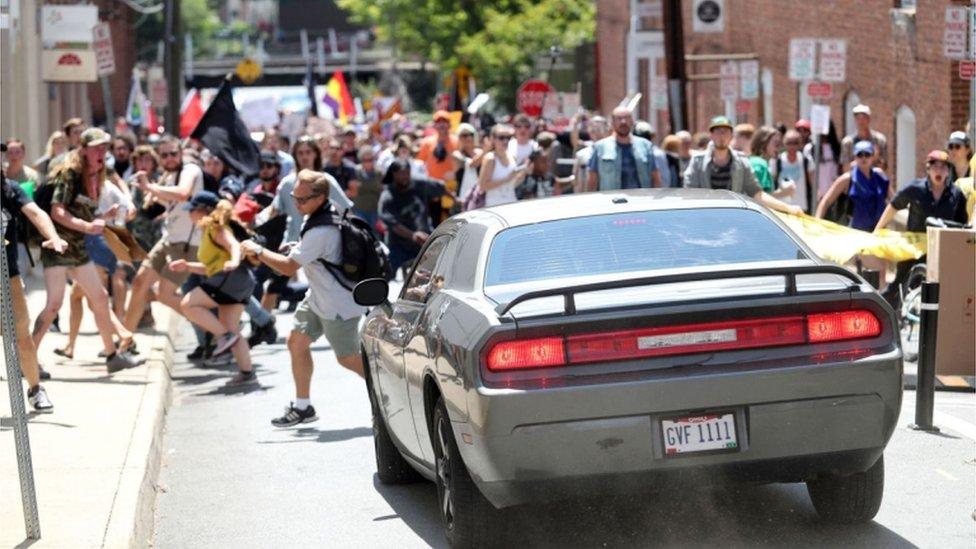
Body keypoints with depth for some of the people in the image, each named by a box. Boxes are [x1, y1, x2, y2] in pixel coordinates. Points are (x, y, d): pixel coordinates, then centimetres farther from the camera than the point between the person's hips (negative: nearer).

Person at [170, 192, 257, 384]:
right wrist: (187, 266, 25)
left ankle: (225, 336, -16)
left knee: (188, 305, -13)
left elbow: (234, 245, -19)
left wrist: (234, 261, -38)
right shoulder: (208, 231, 28)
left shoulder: (215, 227, -1)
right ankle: (247, 371, 8)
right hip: (239, 282, 10)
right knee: (229, 328, 11)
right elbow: (211, 267, 32)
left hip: (232, 277, -10)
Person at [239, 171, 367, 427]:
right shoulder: (331, 213, 0)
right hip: (318, 298, 10)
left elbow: (288, 267, -27)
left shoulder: (321, 232, -31)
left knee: (348, 358, 1)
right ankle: (302, 407, 19)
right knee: (297, 342, 10)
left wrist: (257, 250, -17)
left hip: (338, 305, -10)